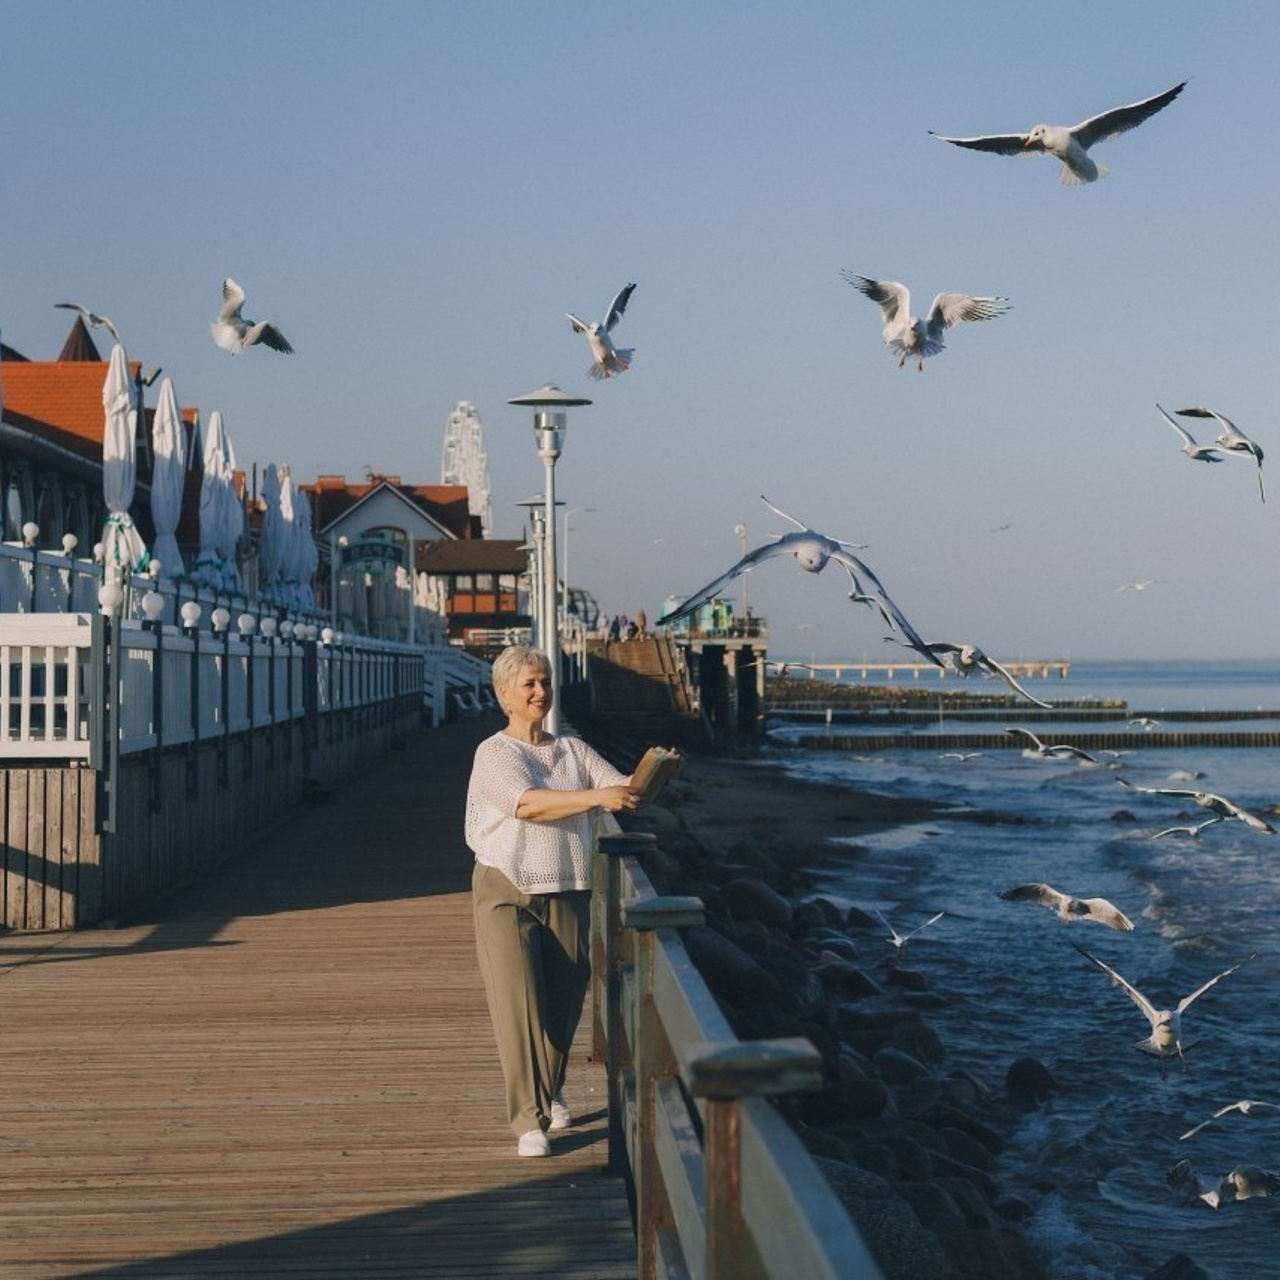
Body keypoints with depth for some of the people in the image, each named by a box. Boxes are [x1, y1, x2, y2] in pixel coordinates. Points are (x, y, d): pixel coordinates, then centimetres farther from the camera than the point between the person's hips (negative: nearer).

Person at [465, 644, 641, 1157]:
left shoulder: (573, 750, 12)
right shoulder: (494, 753, -4)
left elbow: (622, 789, 1)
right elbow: (528, 804, -21)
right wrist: (596, 797, -31)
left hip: (566, 894, 4)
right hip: (506, 893, -4)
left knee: (564, 1003, 9)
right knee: (518, 1003, -13)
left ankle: (550, 1091, 35)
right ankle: (529, 1121, -10)